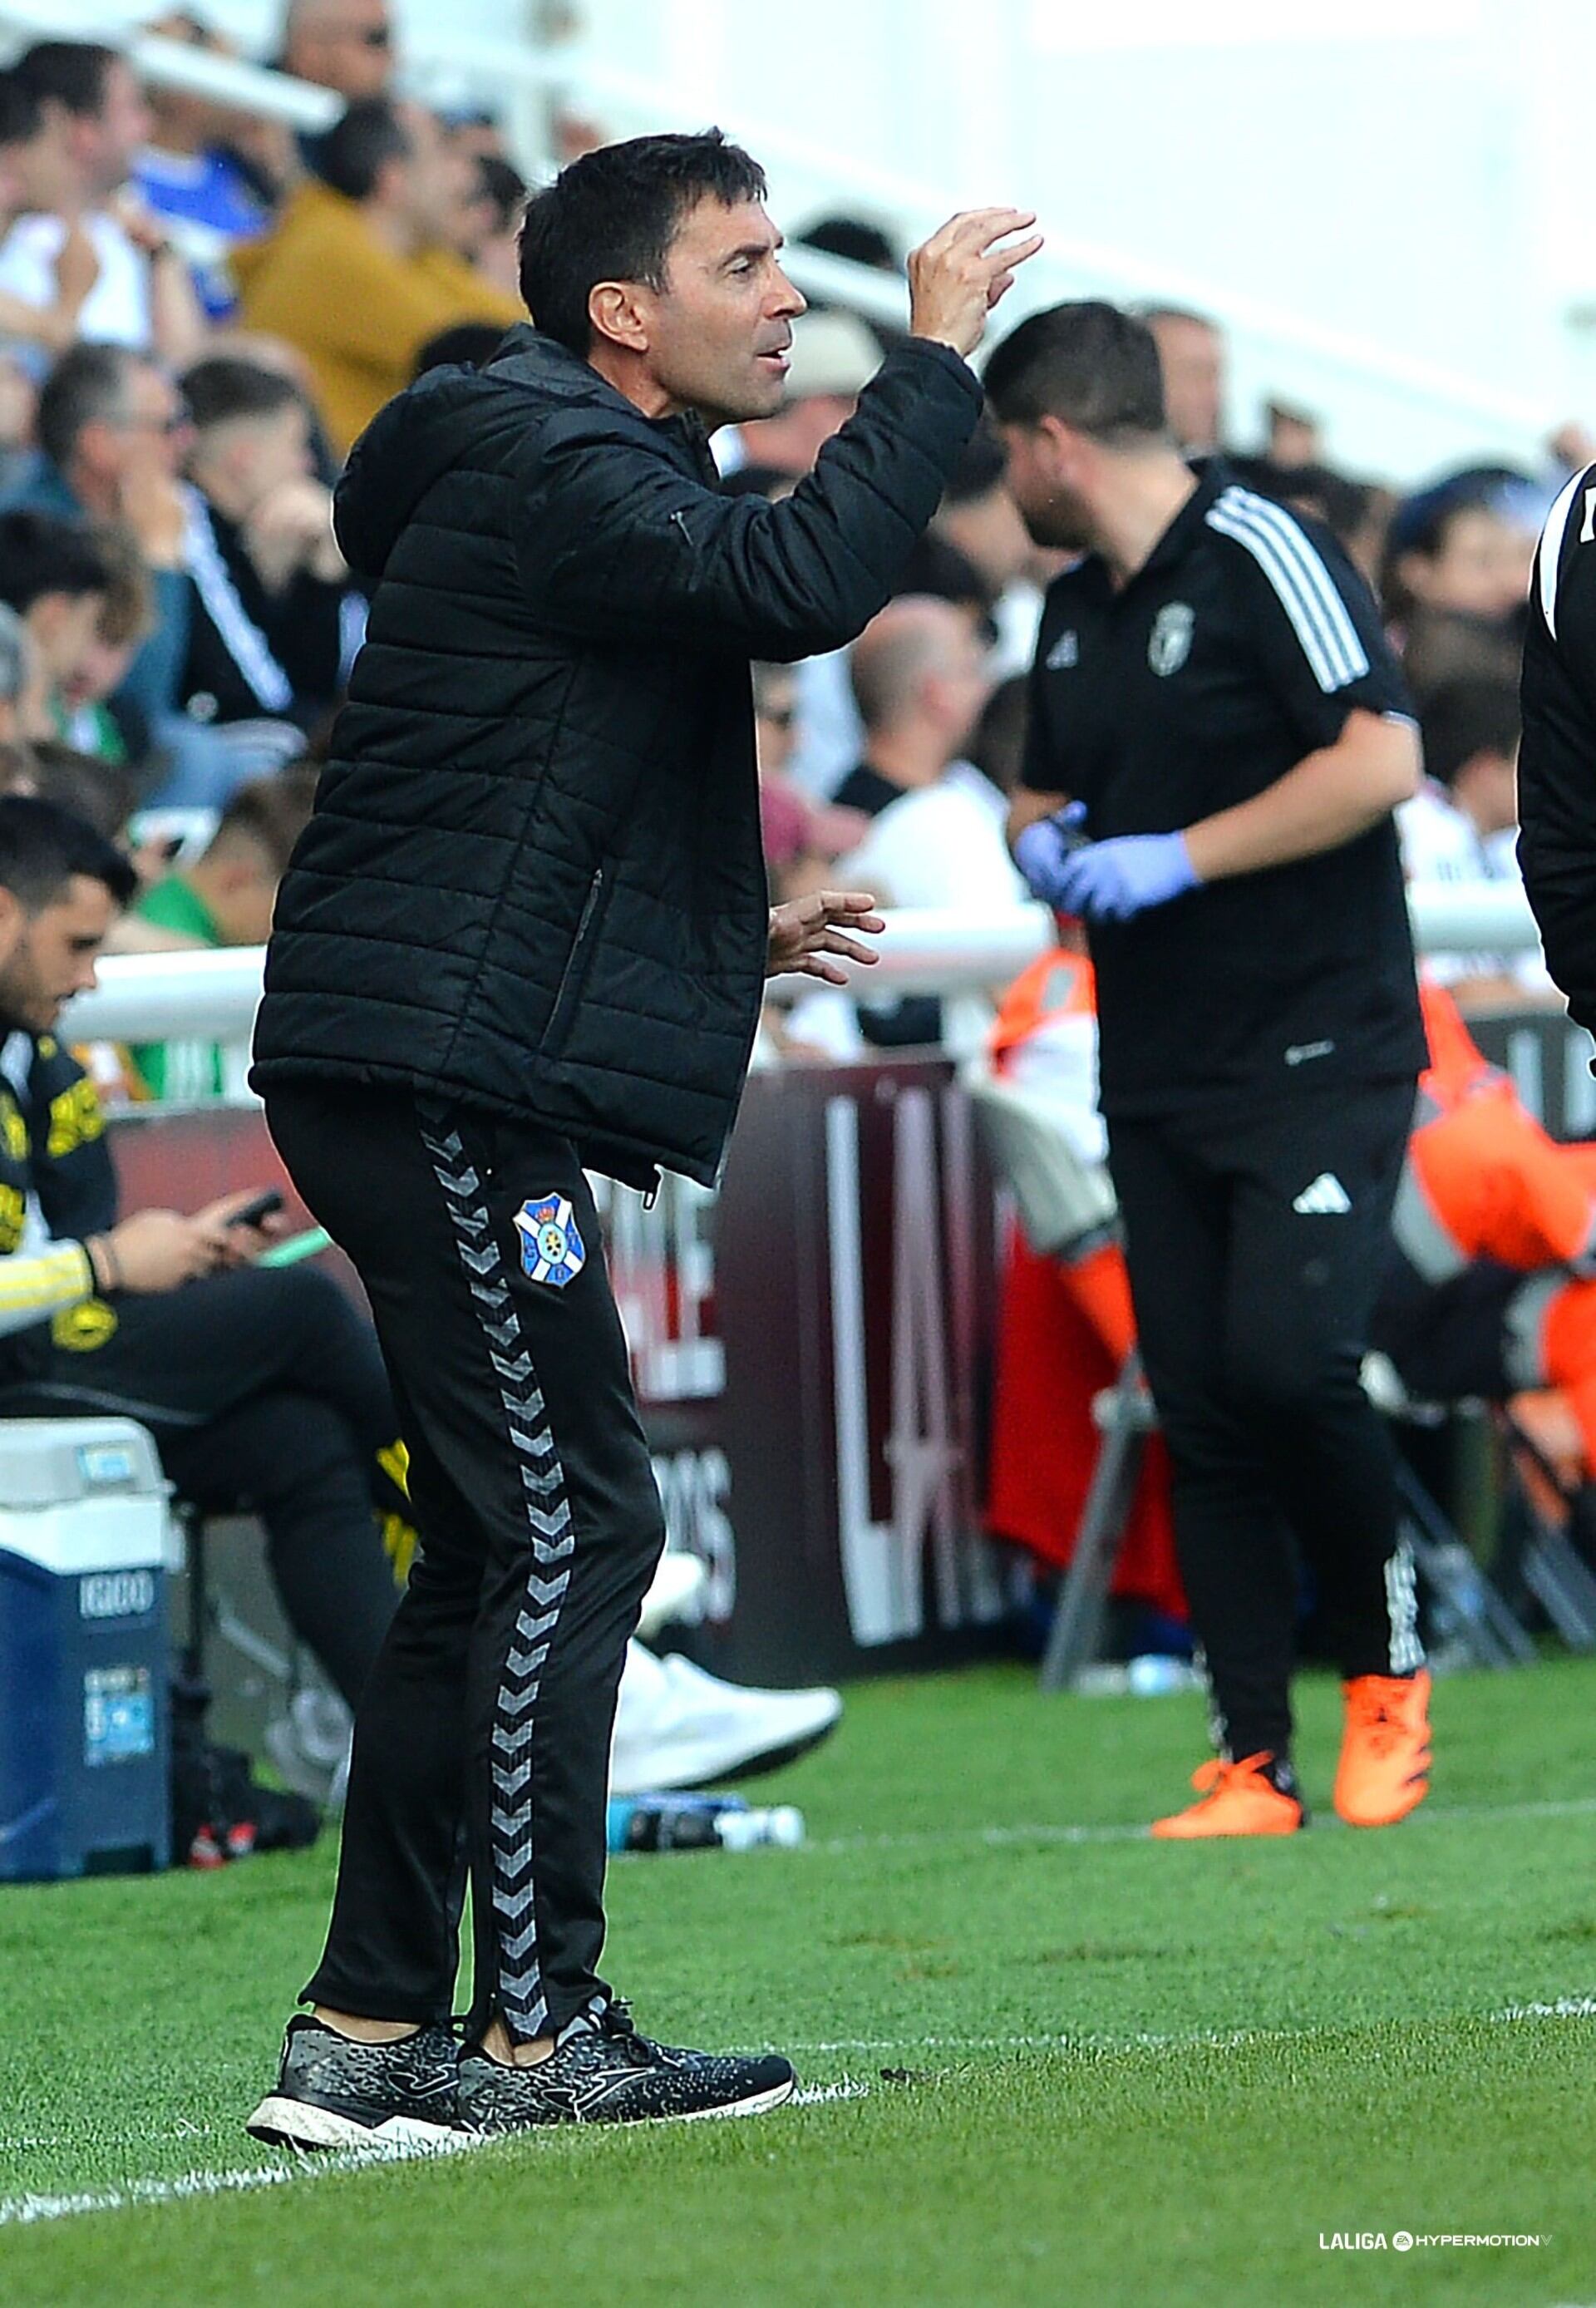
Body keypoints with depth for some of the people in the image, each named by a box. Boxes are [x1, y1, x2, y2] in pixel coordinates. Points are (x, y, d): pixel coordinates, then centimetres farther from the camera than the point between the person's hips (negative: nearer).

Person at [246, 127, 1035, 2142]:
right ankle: (538, 2031, -8)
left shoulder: (582, 476, 22)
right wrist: (937, 354, -19)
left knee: (498, 1555, 12)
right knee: (567, 1530, -10)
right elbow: (799, 585, -28)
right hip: (438, 1076, -11)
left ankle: (368, 2034, 14)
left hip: (450, 1080, 11)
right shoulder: (547, 467, -10)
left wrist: (732, 939, 21)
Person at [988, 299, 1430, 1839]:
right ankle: (1252, 1768, 1)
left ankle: (1388, 1663, 2)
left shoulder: (1259, 557, -9)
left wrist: (1174, 860, -18)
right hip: (1159, 1082, 7)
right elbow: (1046, 792, 30)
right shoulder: (1074, 614, 16)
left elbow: (1381, 758, -18)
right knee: (1200, 1419, 0)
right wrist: (1043, 843, 5)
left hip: (1319, 1060, -7)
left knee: (1287, 1360, -21)